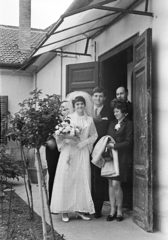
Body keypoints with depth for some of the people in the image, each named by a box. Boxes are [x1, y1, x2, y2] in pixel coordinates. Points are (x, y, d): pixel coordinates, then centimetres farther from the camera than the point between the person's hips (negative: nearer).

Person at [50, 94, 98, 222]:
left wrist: (84, 142, -5)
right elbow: (59, 134, 0)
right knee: (66, 179, -2)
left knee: (82, 180, 2)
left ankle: (80, 209, 12)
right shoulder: (68, 118, 1)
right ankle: (64, 210, 6)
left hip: (83, 153, 2)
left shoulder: (89, 119, 8)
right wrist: (67, 140, -17)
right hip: (68, 152, -2)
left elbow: (94, 135, 11)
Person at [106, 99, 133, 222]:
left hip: (121, 157, -5)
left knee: (116, 184, -7)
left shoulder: (128, 124, -3)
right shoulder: (112, 123, 16)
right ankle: (113, 210, 15)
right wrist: (106, 144, -3)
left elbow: (128, 142, -8)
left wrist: (114, 145, -14)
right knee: (111, 184, 5)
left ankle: (119, 210, 11)